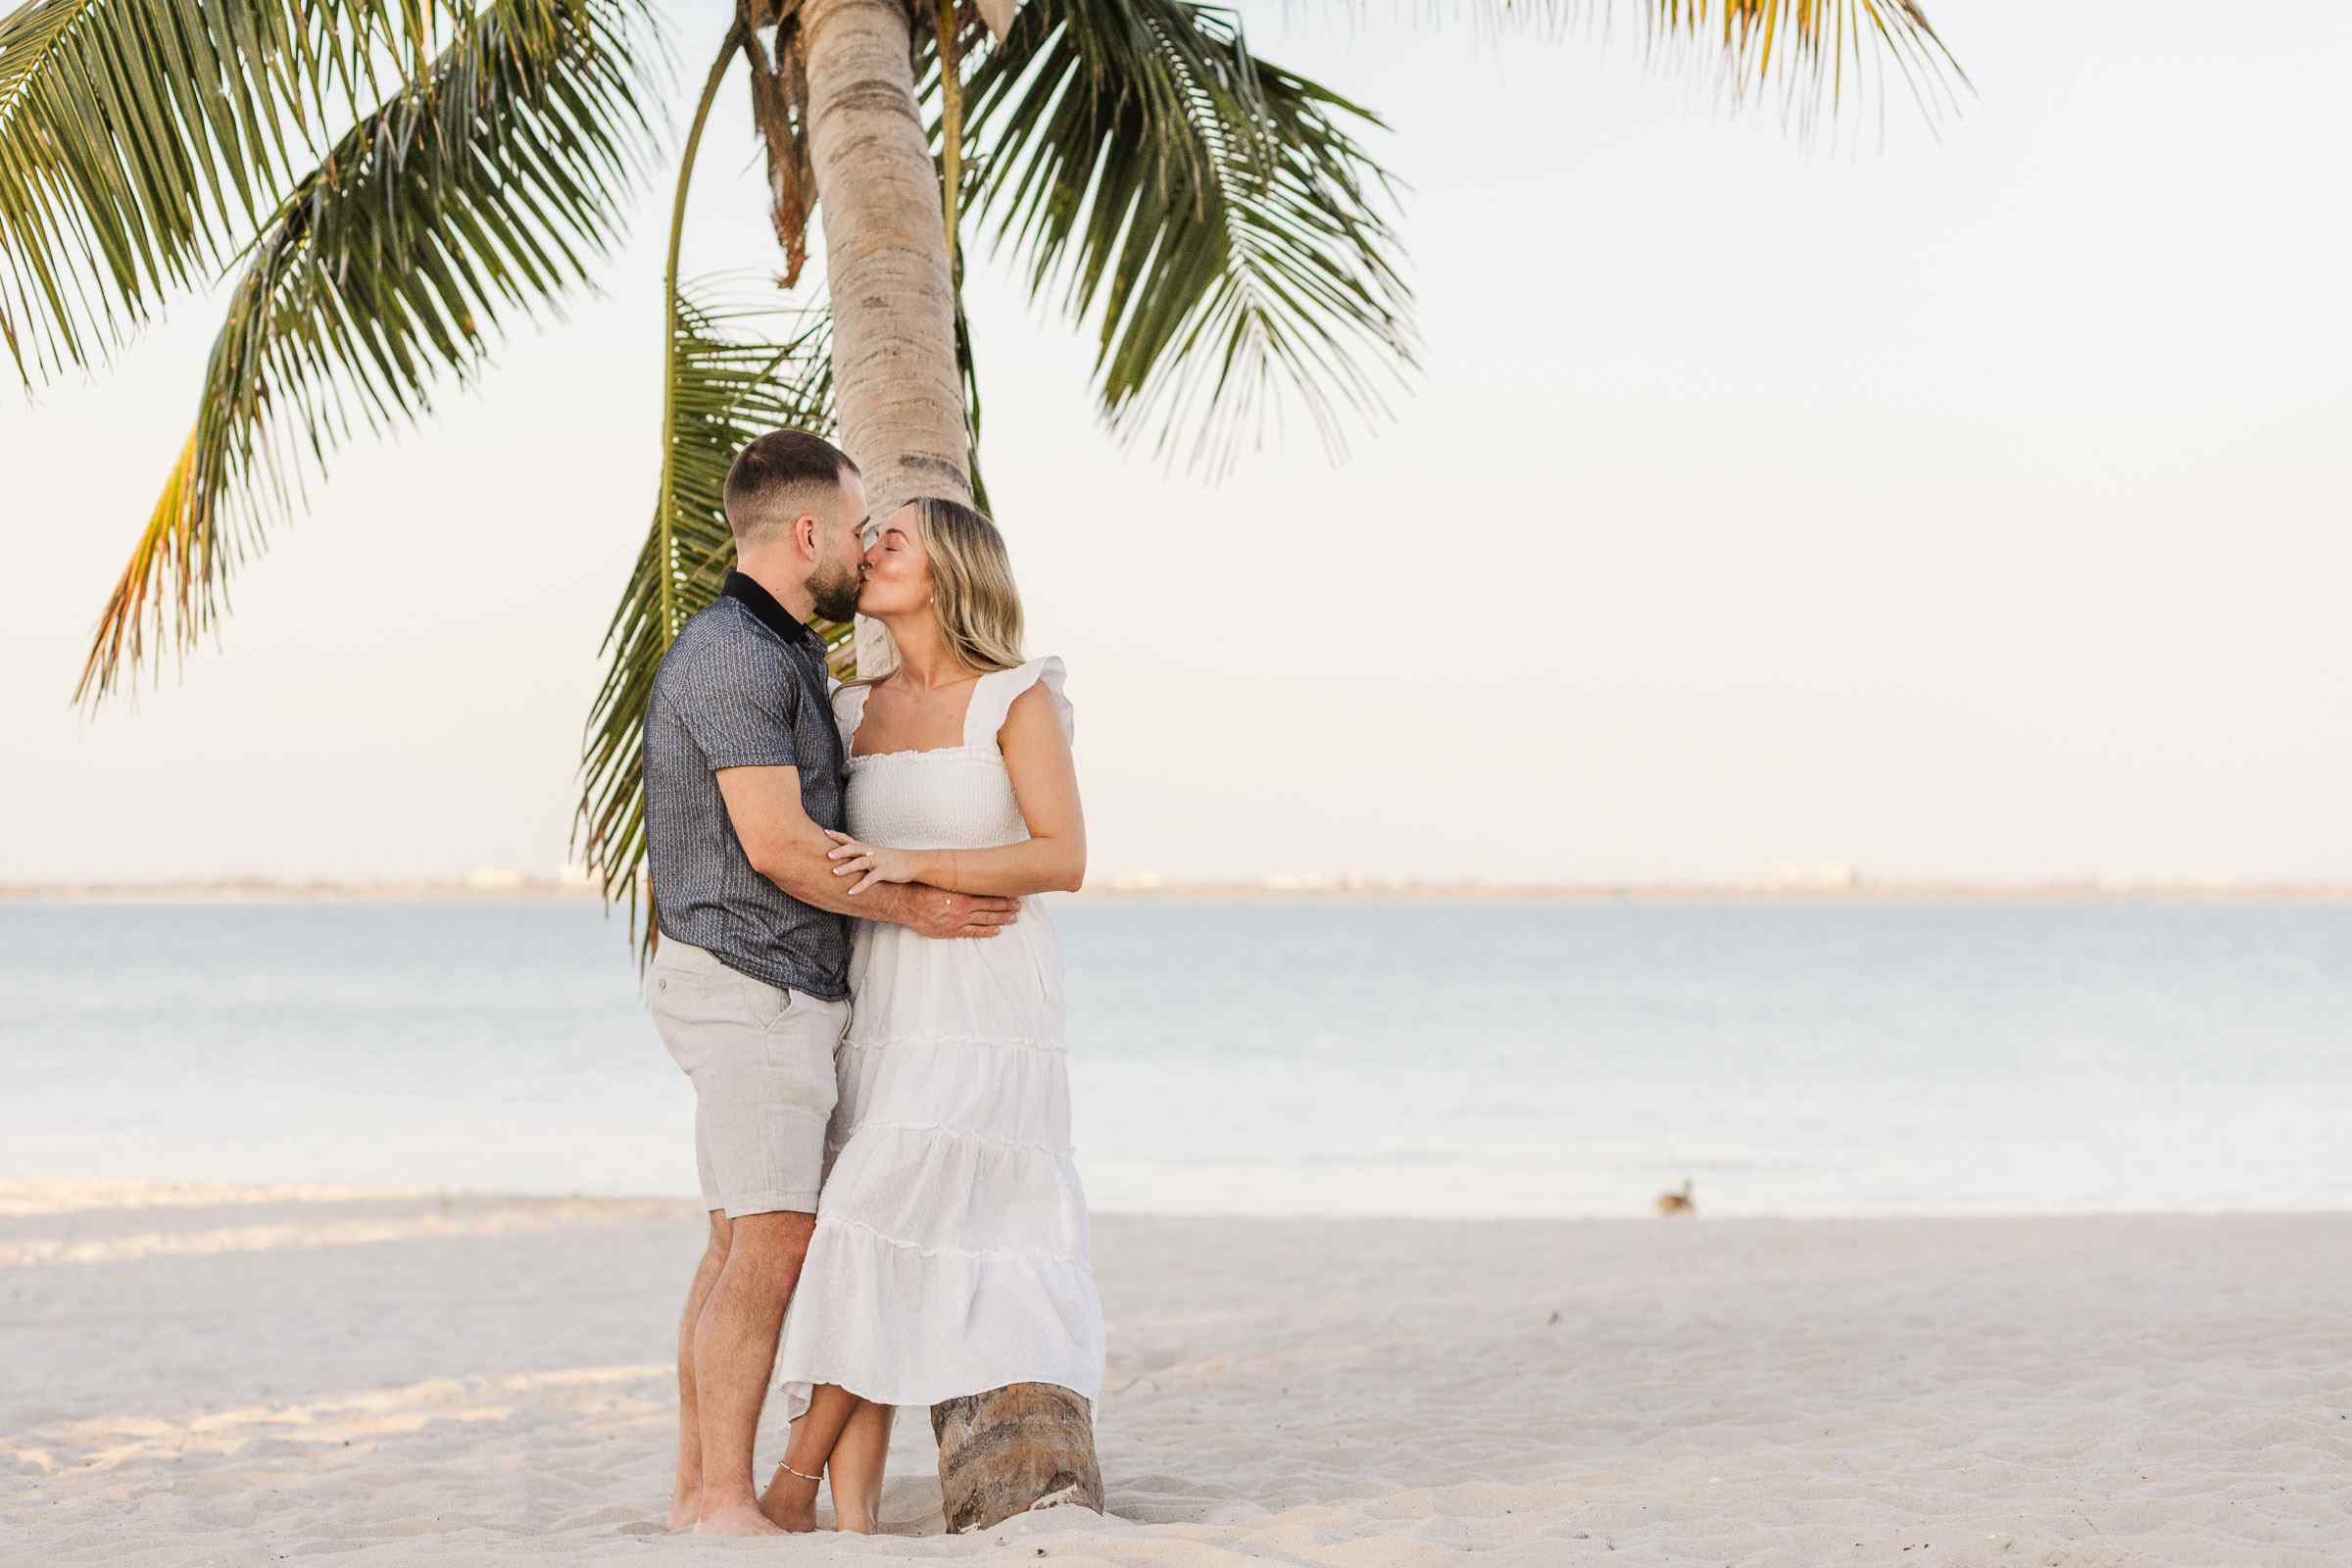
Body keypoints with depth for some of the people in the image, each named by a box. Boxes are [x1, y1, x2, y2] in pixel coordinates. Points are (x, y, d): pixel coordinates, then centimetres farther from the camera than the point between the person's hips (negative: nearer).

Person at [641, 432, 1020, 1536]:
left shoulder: (781, 656, 16)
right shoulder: (733, 656, -16)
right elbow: (776, 845, -21)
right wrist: (911, 908, -10)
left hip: (782, 993, 10)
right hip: (753, 985, -10)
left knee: (743, 1245, 8)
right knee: (771, 1246, -13)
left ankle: (698, 1490, 9)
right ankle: (727, 1503, -13)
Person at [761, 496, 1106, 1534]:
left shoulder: (1018, 698, -4)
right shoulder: (854, 711, 13)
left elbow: (1063, 859, -14)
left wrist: (909, 864, -23)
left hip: (987, 1000, -5)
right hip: (880, 1005, 5)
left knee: (883, 1224, -18)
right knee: (870, 1252, -5)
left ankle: (799, 1473, -7)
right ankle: (853, 1518, -9)